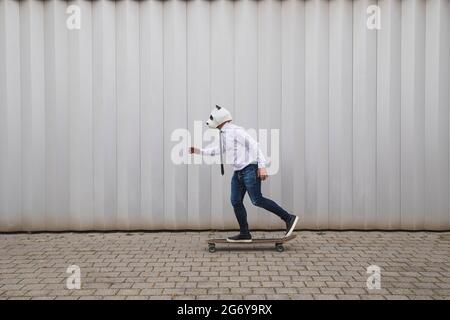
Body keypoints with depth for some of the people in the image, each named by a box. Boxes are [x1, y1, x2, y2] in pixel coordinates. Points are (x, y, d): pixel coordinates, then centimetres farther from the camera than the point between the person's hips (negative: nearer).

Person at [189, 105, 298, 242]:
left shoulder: (236, 131, -14)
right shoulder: (224, 133, 13)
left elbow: (254, 145, -17)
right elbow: (221, 150, 31)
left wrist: (261, 166, -21)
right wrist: (200, 151, 29)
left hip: (250, 169, -9)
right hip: (238, 172, 9)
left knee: (257, 200, -9)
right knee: (236, 202, 5)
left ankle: (289, 218, 1)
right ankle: (244, 234, 11)